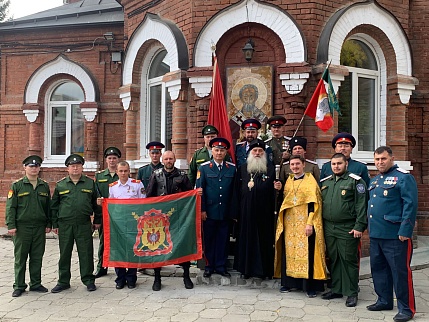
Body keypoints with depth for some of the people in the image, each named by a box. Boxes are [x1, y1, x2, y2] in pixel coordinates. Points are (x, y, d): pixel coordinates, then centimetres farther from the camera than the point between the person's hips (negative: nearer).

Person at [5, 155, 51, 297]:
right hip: (22, 227, -3)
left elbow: (48, 206, 13)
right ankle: (19, 286, 15)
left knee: (37, 257, 8)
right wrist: (11, 225, -10)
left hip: (40, 227, 3)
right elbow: (10, 207, -2)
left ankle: (36, 284, 20)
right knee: (20, 258, 4)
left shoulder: (45, 186, 9)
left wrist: (49, 224, 8)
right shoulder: (17, 185, 1)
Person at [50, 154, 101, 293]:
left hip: (84, 224, -1)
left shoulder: (90, 183, 6)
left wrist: (97, 220, 8)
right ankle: (63, 281, 20)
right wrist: (54, 224, 6)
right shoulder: (60, 185, 7)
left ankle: (88, 279, 15)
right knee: (64, 253, 8)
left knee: (86, 252, 3)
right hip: (64, 224, 1)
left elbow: (96, 203, 10)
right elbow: (54, 206, 10)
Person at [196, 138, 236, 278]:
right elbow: (199, 190, -2)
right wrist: (202, 209, -7)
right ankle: (209, 266, 19)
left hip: (225, 212, 2)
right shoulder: (204, 168, 0)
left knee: (223, 239, 8)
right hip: (209, 212, -1)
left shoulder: (232, 168, 5)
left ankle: (221, 266, 20)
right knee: (209, 239, 7)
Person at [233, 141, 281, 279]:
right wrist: (235, 213, 1)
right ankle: (246, 268, 18)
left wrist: (277, 188, -18)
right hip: (246, 211, 1)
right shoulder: (242, 169, 7)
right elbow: (236, 191, 5)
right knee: (246, 239, 6)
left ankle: (264, 269, 15)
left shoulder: (270, 168, 6)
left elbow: (273, 191, 7)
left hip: (264, 212, -1)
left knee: (264, 239, 4)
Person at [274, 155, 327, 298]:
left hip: (304, 223, -5)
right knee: (289, 252, 7)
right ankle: (289, 282, 17)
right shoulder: (288, 181, 14)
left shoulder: (310, 181, -3)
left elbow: (314, 203, -9)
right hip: (289, 223, 5)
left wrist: (310, 223, -16)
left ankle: (310, 286, 3)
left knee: (306, 252, -4)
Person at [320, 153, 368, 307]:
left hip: (347, 230, -5)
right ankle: (336, 289, 25)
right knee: (333, 260, 13)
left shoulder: (355, 181, -4)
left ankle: (352, 293, 11)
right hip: (329, 229, 6)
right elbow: (320, 204, 18)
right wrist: (320, 225, 13)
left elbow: (361, 205, -9)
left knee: (349, 260, 0)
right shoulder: (325, 182, 13)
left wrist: (359, 226, -15)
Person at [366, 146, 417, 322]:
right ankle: (384, 301, 30)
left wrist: (405, 231, -19)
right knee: (378, 268, 15)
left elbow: (410, 205, -14)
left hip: (395, 235, -8)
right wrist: (367, 227, 17)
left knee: (400, 271, 0)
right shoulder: (374, 181, 16)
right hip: (375, 235, 8)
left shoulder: (403, 177, -8)